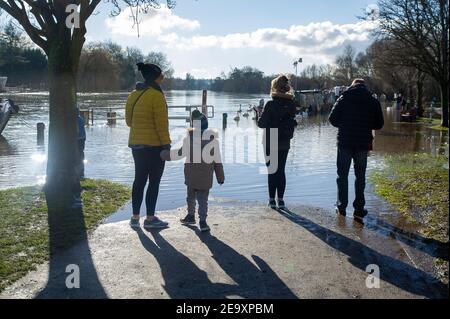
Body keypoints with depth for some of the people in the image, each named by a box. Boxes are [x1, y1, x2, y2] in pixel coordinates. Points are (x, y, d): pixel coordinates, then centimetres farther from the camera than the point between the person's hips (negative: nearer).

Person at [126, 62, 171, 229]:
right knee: (154, 181, 2)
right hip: (154, 145, -7)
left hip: (136, 144, 8)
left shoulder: (133, 95, 9)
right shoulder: (156, 95, -14)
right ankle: (150, 219, 6)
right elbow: (161, 123, -16)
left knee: (139, 180, 14)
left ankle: (135, 217, 18)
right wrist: (166, 144, -12)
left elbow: (129, 120, 15)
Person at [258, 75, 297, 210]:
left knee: (272, 171, 5)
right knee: (281, 170, 11)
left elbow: (262, 123, -11)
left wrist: (260, 119, 8)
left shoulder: (271, 104, -14)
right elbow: (293, 123, 7)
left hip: (271, 143, -3)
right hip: (285, 143, 4)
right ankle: (280, 199, 11)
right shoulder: (291, 105, -1)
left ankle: (272, 199, 6)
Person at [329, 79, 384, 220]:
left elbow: (333, 119, -4)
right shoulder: (373, 102, 1)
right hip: (363, 144, 1)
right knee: (360, 176, 9)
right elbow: (379, 124, 4)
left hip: (344, 142, -1)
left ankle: (341, 207, 12)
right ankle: (359, 209, 8)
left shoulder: (343, 99, -2)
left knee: (342, 175, 10)